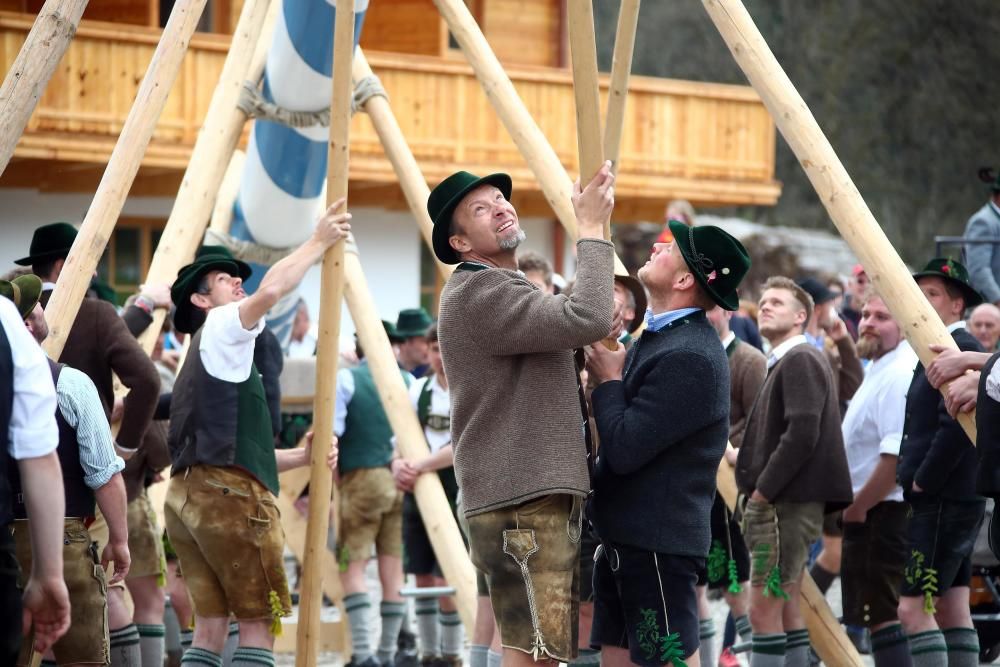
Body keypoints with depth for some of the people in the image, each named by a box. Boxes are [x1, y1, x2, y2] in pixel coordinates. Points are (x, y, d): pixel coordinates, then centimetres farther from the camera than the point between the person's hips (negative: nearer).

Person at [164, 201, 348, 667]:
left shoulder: (205, 360, 29)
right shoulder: (220, 327, 2)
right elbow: (271, 290, -18)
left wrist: (298, 457, 19)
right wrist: (319, 242, -8)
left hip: (188, 492, 9)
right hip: (228, 494, -9)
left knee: (211, 624, 6)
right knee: (258, 623, -7)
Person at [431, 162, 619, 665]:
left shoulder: (506, 291, 21)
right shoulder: (477, 292, -13)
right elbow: (587, 318, -24)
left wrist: (597, 338, 4)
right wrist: (592, 227, -15)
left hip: (537, 494, 11)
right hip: (521, 501, -11)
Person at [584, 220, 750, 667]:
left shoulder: (689, 356, -21)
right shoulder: (660, 336, 11)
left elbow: (624, 449, -23)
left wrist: (608, 379, -10)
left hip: (658, 542, -10)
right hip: (626, 537, 10)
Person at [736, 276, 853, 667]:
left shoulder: (800, 360, -10)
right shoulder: (782, 363, 20)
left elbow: (802, 433, -21)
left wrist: (763, 490, -17)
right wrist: (756, 490, 11)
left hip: (786, 504, -10)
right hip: (781, 504, 10)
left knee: (764, 610, -11)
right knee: (786, 611, 11)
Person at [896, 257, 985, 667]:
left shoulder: (959, 350, -14)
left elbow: (956, 426, -23)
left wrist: (923, 481, -17)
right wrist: (916, 479, 14)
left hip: (943, 500, -10)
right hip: (951, 500, 10)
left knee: (914, 608, -13)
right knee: (952, 612, 10)